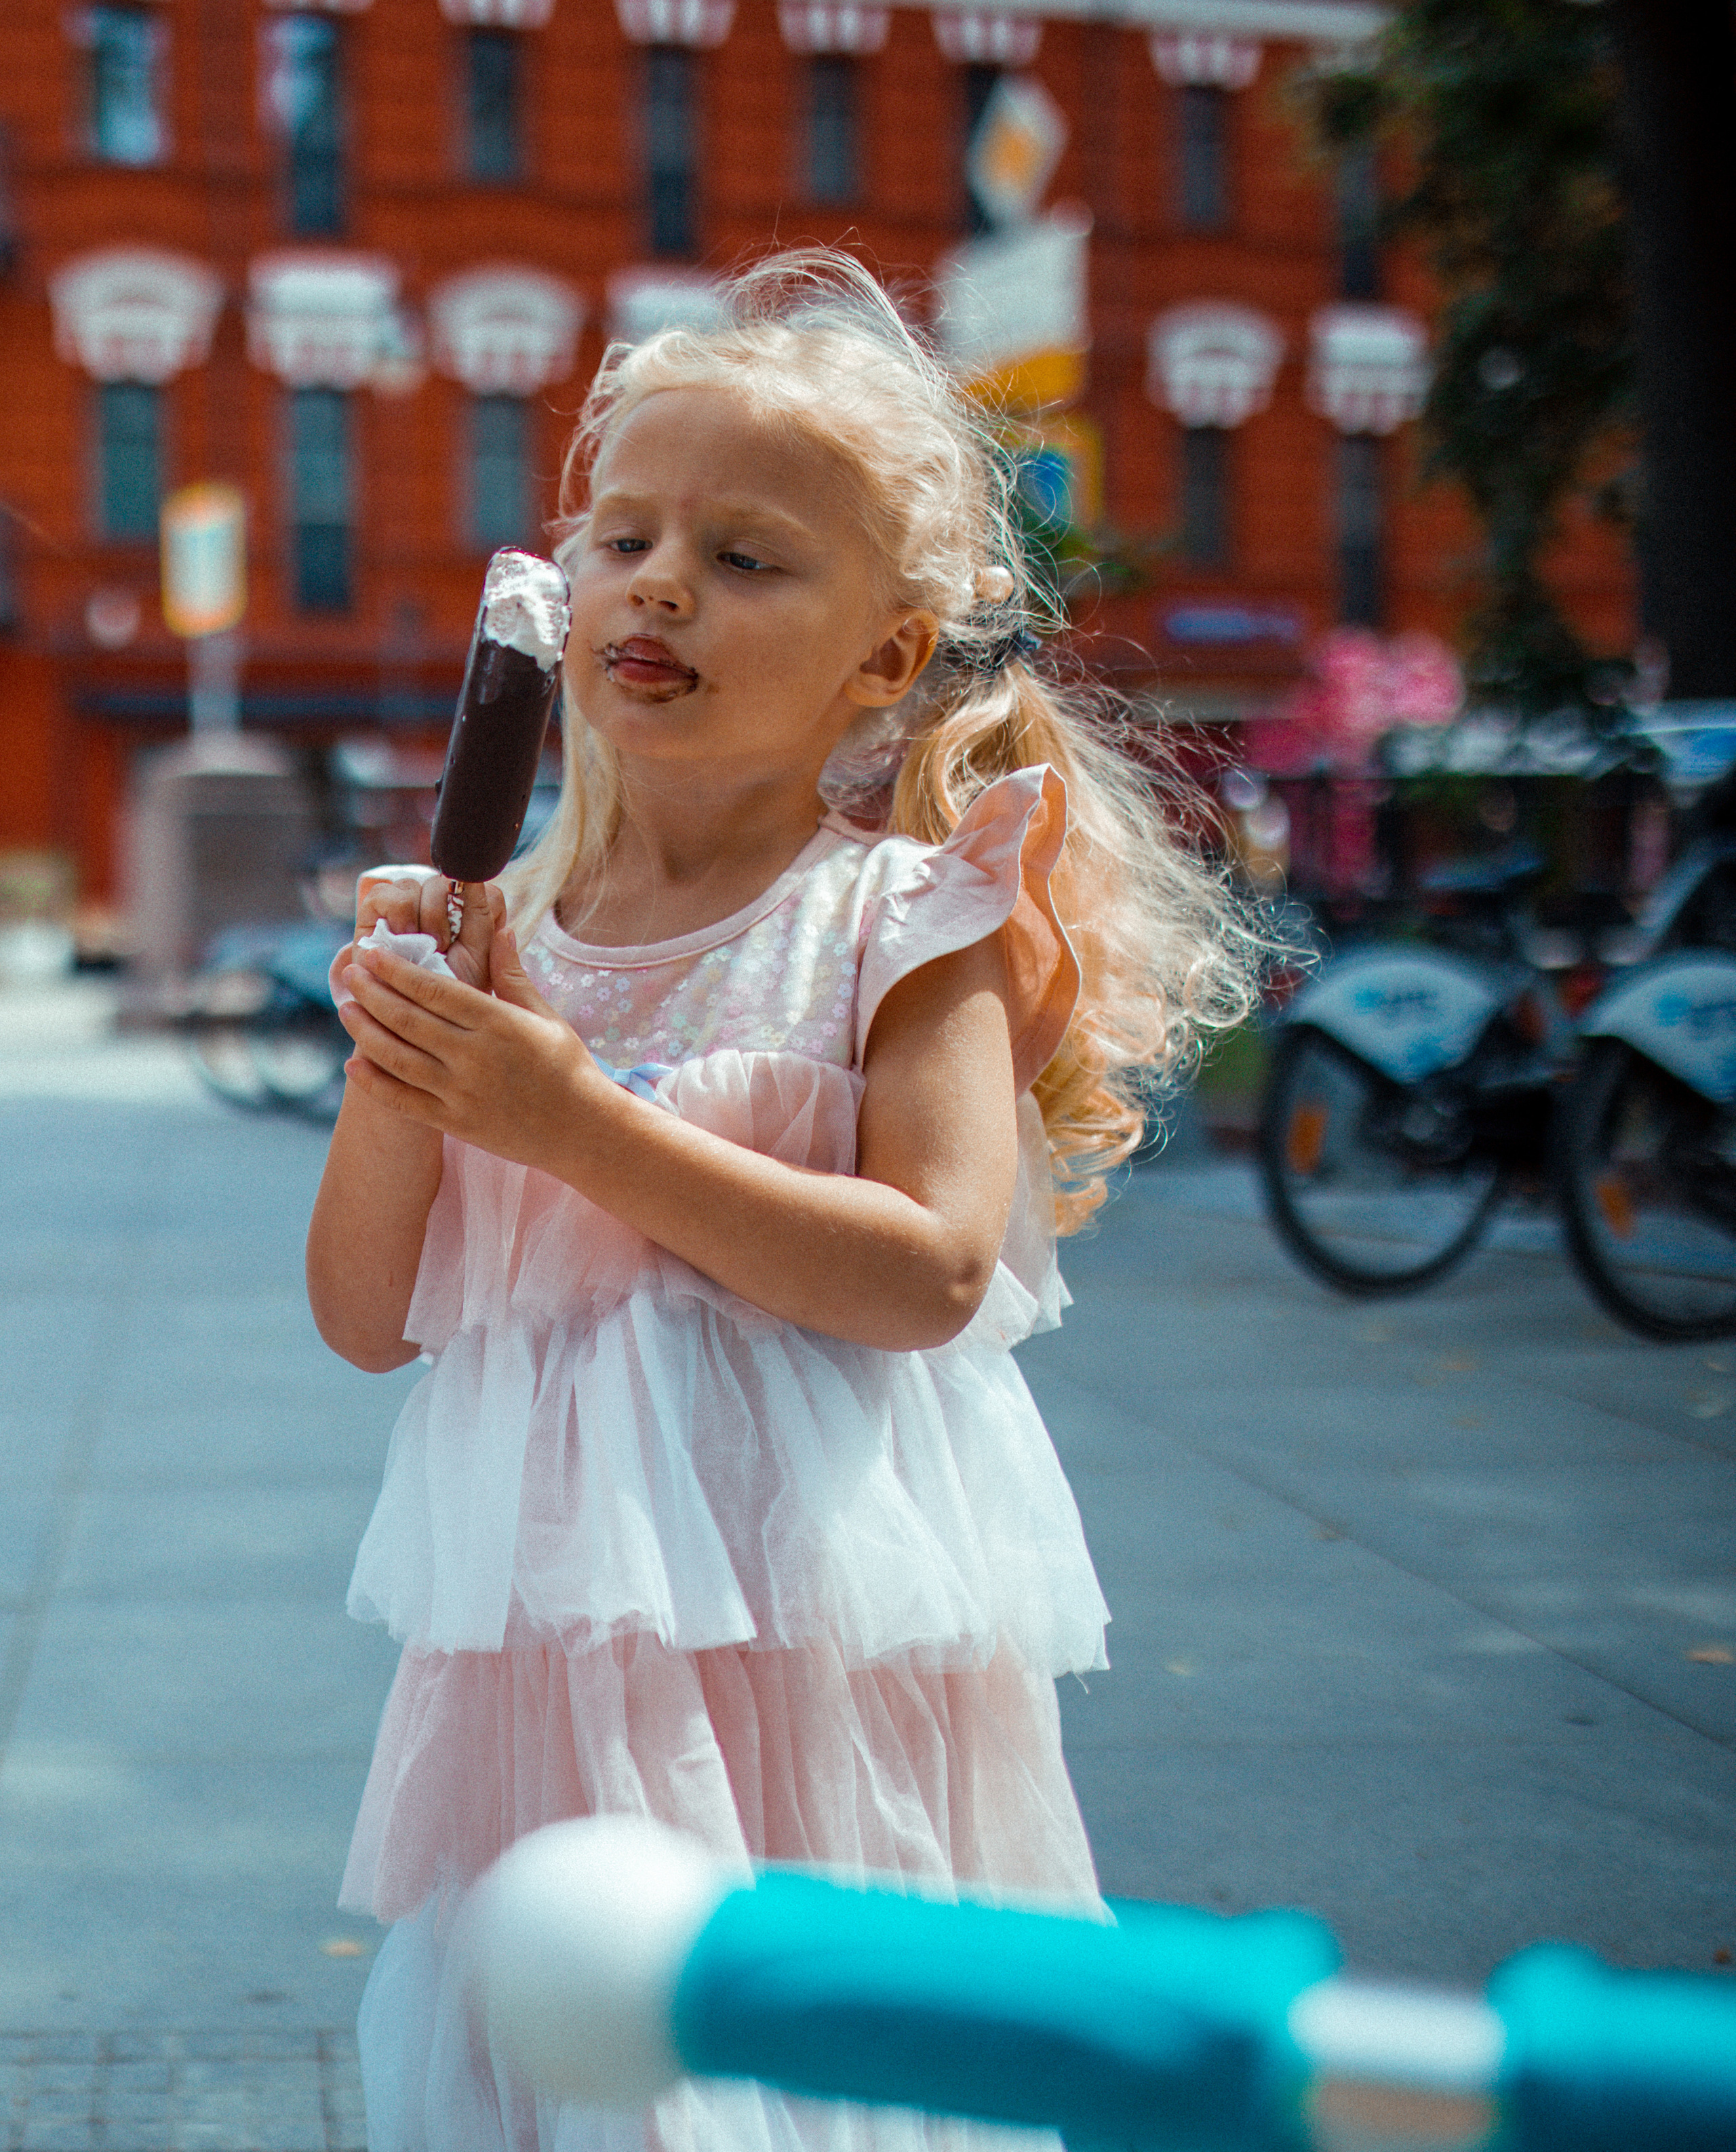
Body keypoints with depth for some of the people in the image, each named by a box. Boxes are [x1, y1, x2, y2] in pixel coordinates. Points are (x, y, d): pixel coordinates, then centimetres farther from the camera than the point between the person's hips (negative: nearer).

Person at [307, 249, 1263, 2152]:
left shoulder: (899, 919, -6)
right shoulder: (497, 933, 6)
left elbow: (934, 1272, -19)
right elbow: (366, 1318, 8)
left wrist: (579, 1125, -20)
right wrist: (391, 1082, -11)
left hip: (812, 1640, -4)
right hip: (549, 1635, 4)